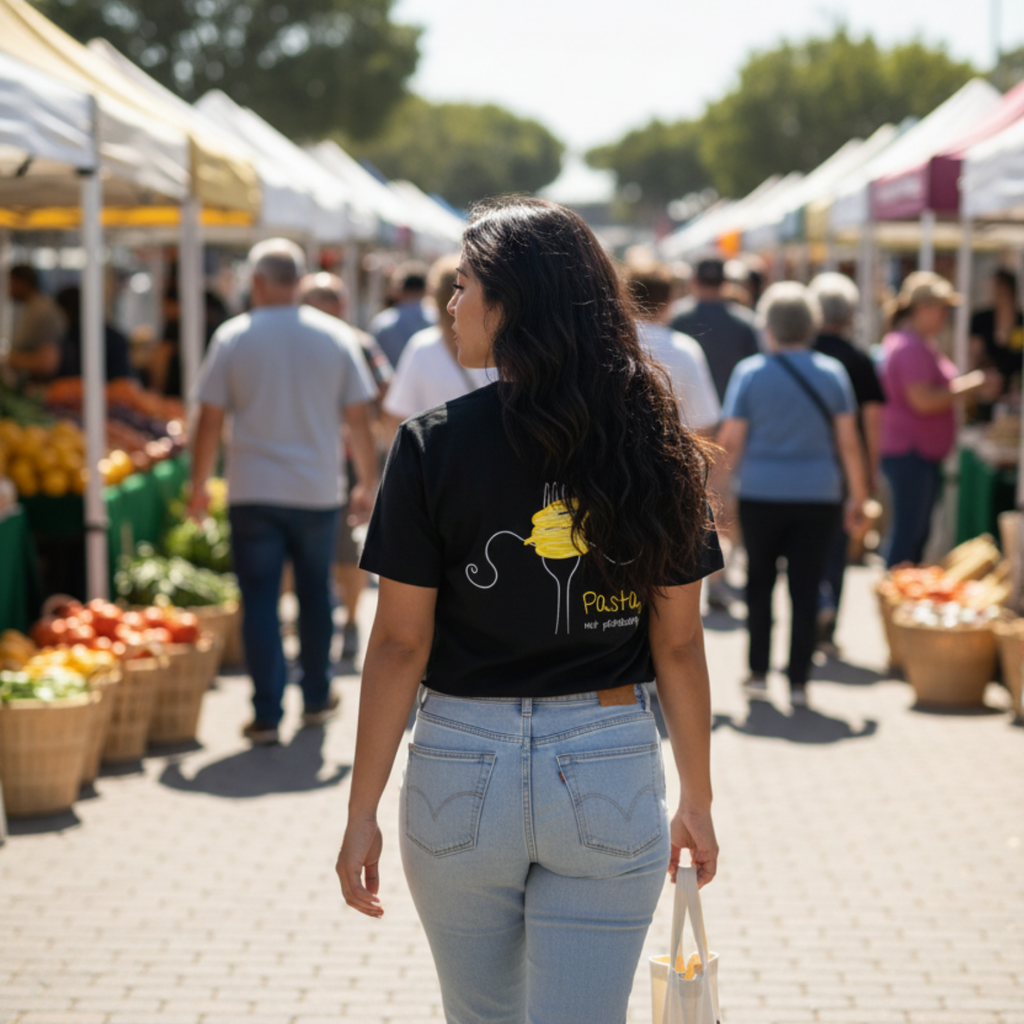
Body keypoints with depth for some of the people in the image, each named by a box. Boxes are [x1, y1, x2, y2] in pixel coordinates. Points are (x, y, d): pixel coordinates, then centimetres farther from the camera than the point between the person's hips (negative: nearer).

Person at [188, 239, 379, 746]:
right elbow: (358, 419, 1)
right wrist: (368, 484, 11)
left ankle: (266, 714, -1)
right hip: (318, 491, 2)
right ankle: (316, 699, 28)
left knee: (260, 602, 2)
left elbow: (210, 422, -3)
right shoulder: (335, 336, 0)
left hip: (253, 494, -2)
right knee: (314, 594, 17)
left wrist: (199, 486, 8)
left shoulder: (232, 337, -5)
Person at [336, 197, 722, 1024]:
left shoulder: (434, 444, -9)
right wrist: (697, 801, 12)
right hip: (611, 771, 1)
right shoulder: (656, 445, -2)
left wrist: (363, 812, 0)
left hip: (463, 770, -1)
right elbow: (678, 643, 1)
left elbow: (400, 643, -7)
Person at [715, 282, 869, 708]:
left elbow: (730, 440, -5)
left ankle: (758, 672, 18)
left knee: (759, 582, 14)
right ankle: (798, 681, 4)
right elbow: (848, 441, 0)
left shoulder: (749, 372, -4)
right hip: (818, 497, 1)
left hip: (761, 496, 0)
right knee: (806, 588, 4)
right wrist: (857, 495, 8)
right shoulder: (831, 372, 0)